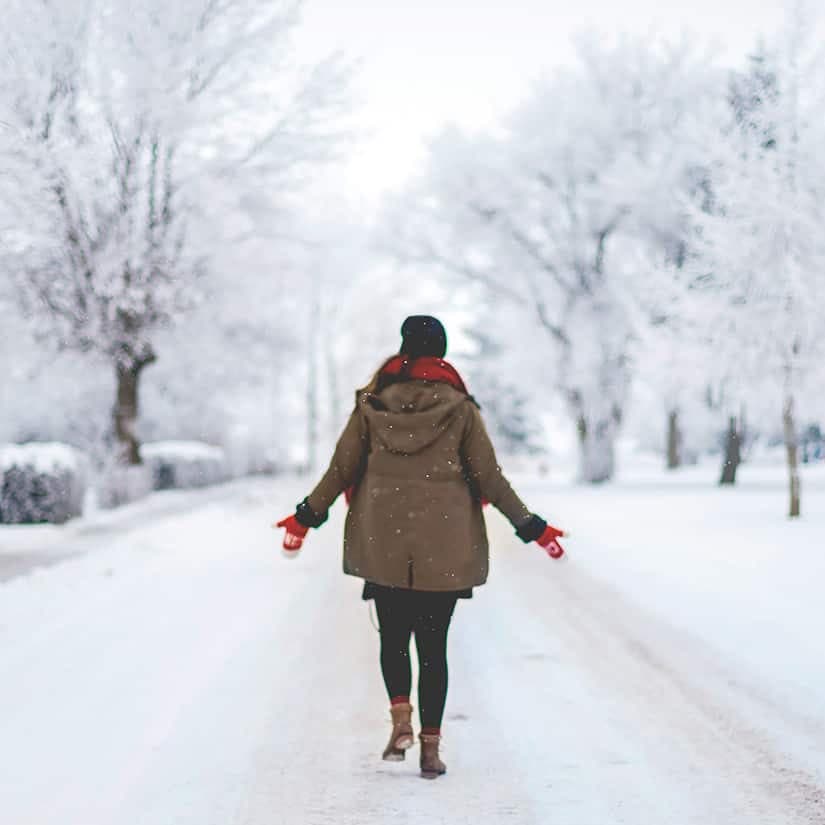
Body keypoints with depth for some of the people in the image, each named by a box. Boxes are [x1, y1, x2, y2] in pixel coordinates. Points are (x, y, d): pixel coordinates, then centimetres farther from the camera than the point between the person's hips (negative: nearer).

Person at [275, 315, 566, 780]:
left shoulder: (372, 404, 1)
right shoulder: (459, 408, -3)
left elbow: (342, 469, 3)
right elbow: (489, 478, -2)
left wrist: (307, 516, 17)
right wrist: (531, 527, 7)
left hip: (383, 543, 1)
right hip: (444, 547, -1)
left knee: (393, 636, 16)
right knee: (433, 644, 6)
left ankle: (401, 719, -4)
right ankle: (431, 747, 5)